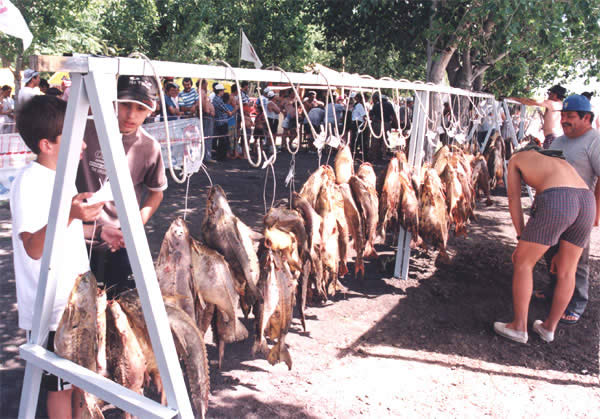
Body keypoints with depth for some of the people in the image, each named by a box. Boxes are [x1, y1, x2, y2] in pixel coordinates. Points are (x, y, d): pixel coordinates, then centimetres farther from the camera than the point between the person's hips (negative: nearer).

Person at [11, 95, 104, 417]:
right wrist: (69, 214, -41)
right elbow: (33, 248, -29)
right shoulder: (29, 182, -21)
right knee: (61, 385, 8)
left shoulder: (60, 174, 7)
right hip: (52, 308, -8)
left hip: (74, 298, 8)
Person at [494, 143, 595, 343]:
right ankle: (549, 327, 32)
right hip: (587, 202, 6)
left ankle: (519, 327, 17)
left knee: (523, 262, 11)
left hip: (555, 205, -6)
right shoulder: (561, 163, 40)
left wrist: (521, 239, 20)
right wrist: (561, 251, 40)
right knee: (566, 270, 21)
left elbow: (514, 200, 18)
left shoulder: (515, 159, 28)